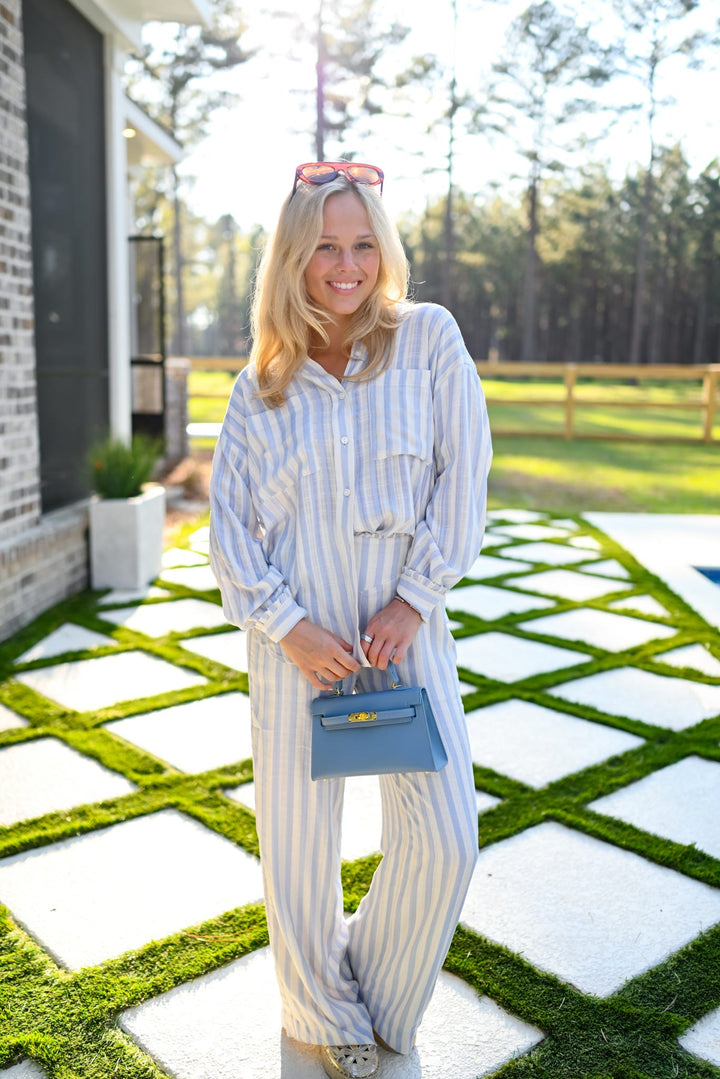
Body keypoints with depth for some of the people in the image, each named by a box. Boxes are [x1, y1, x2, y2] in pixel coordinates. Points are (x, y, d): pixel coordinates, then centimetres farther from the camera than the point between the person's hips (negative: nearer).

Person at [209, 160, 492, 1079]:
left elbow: (463, 476, -2)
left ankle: (379, 998, 30)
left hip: (405, 626, 0)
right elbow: (230, 524, 3)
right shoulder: (260, 386, 4)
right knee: (298, 835, 8)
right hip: (297, 634, 1)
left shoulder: (427, 338, 1)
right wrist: (289, 625, -9)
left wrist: (414, 597, -9)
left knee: (443, 838, -2)